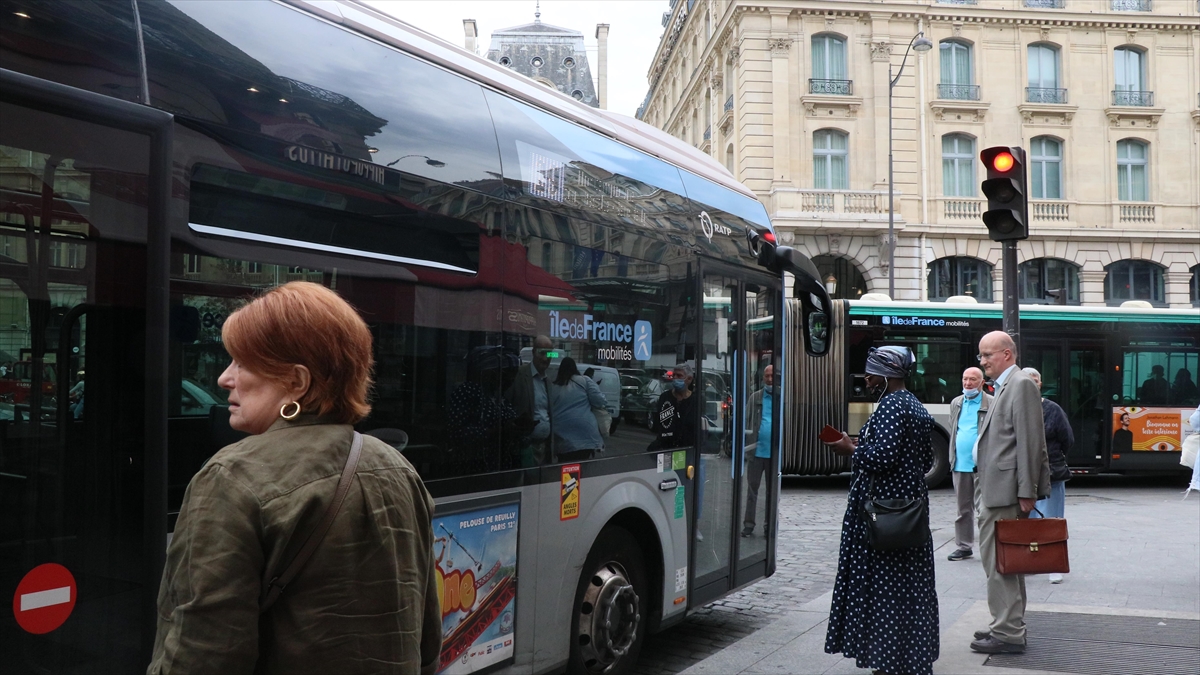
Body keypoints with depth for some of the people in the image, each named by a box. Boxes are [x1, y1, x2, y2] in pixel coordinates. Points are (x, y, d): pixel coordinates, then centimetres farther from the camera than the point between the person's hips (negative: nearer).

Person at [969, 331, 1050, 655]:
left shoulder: (1021, 384, -11)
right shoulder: (1005, 387, 19)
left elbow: (1030, 442, -17)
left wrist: (1027, 492, -20)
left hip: (1005, 493, -10)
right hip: (993, 491, 10)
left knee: (999, 562, -6)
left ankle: (1007, 635, 2)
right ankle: (1009, 626, 26)